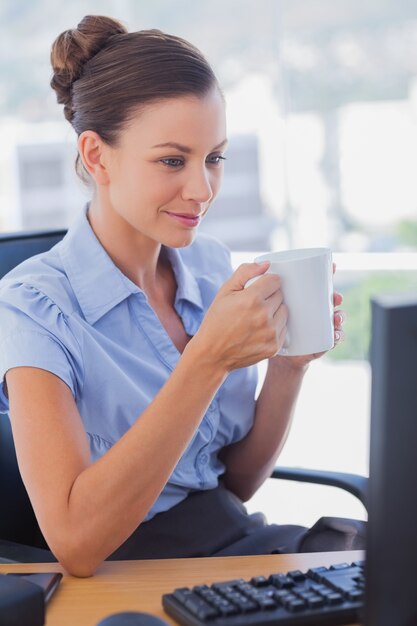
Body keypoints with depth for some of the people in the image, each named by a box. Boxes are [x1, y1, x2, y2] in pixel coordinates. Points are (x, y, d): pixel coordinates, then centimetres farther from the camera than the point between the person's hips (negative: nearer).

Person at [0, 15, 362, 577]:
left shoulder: (213, 269, 4)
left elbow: (238, 482, 9)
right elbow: (76, 543, -24)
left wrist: (288, 365, -9)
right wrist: (208, 359, -27)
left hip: (239, 540, 6)